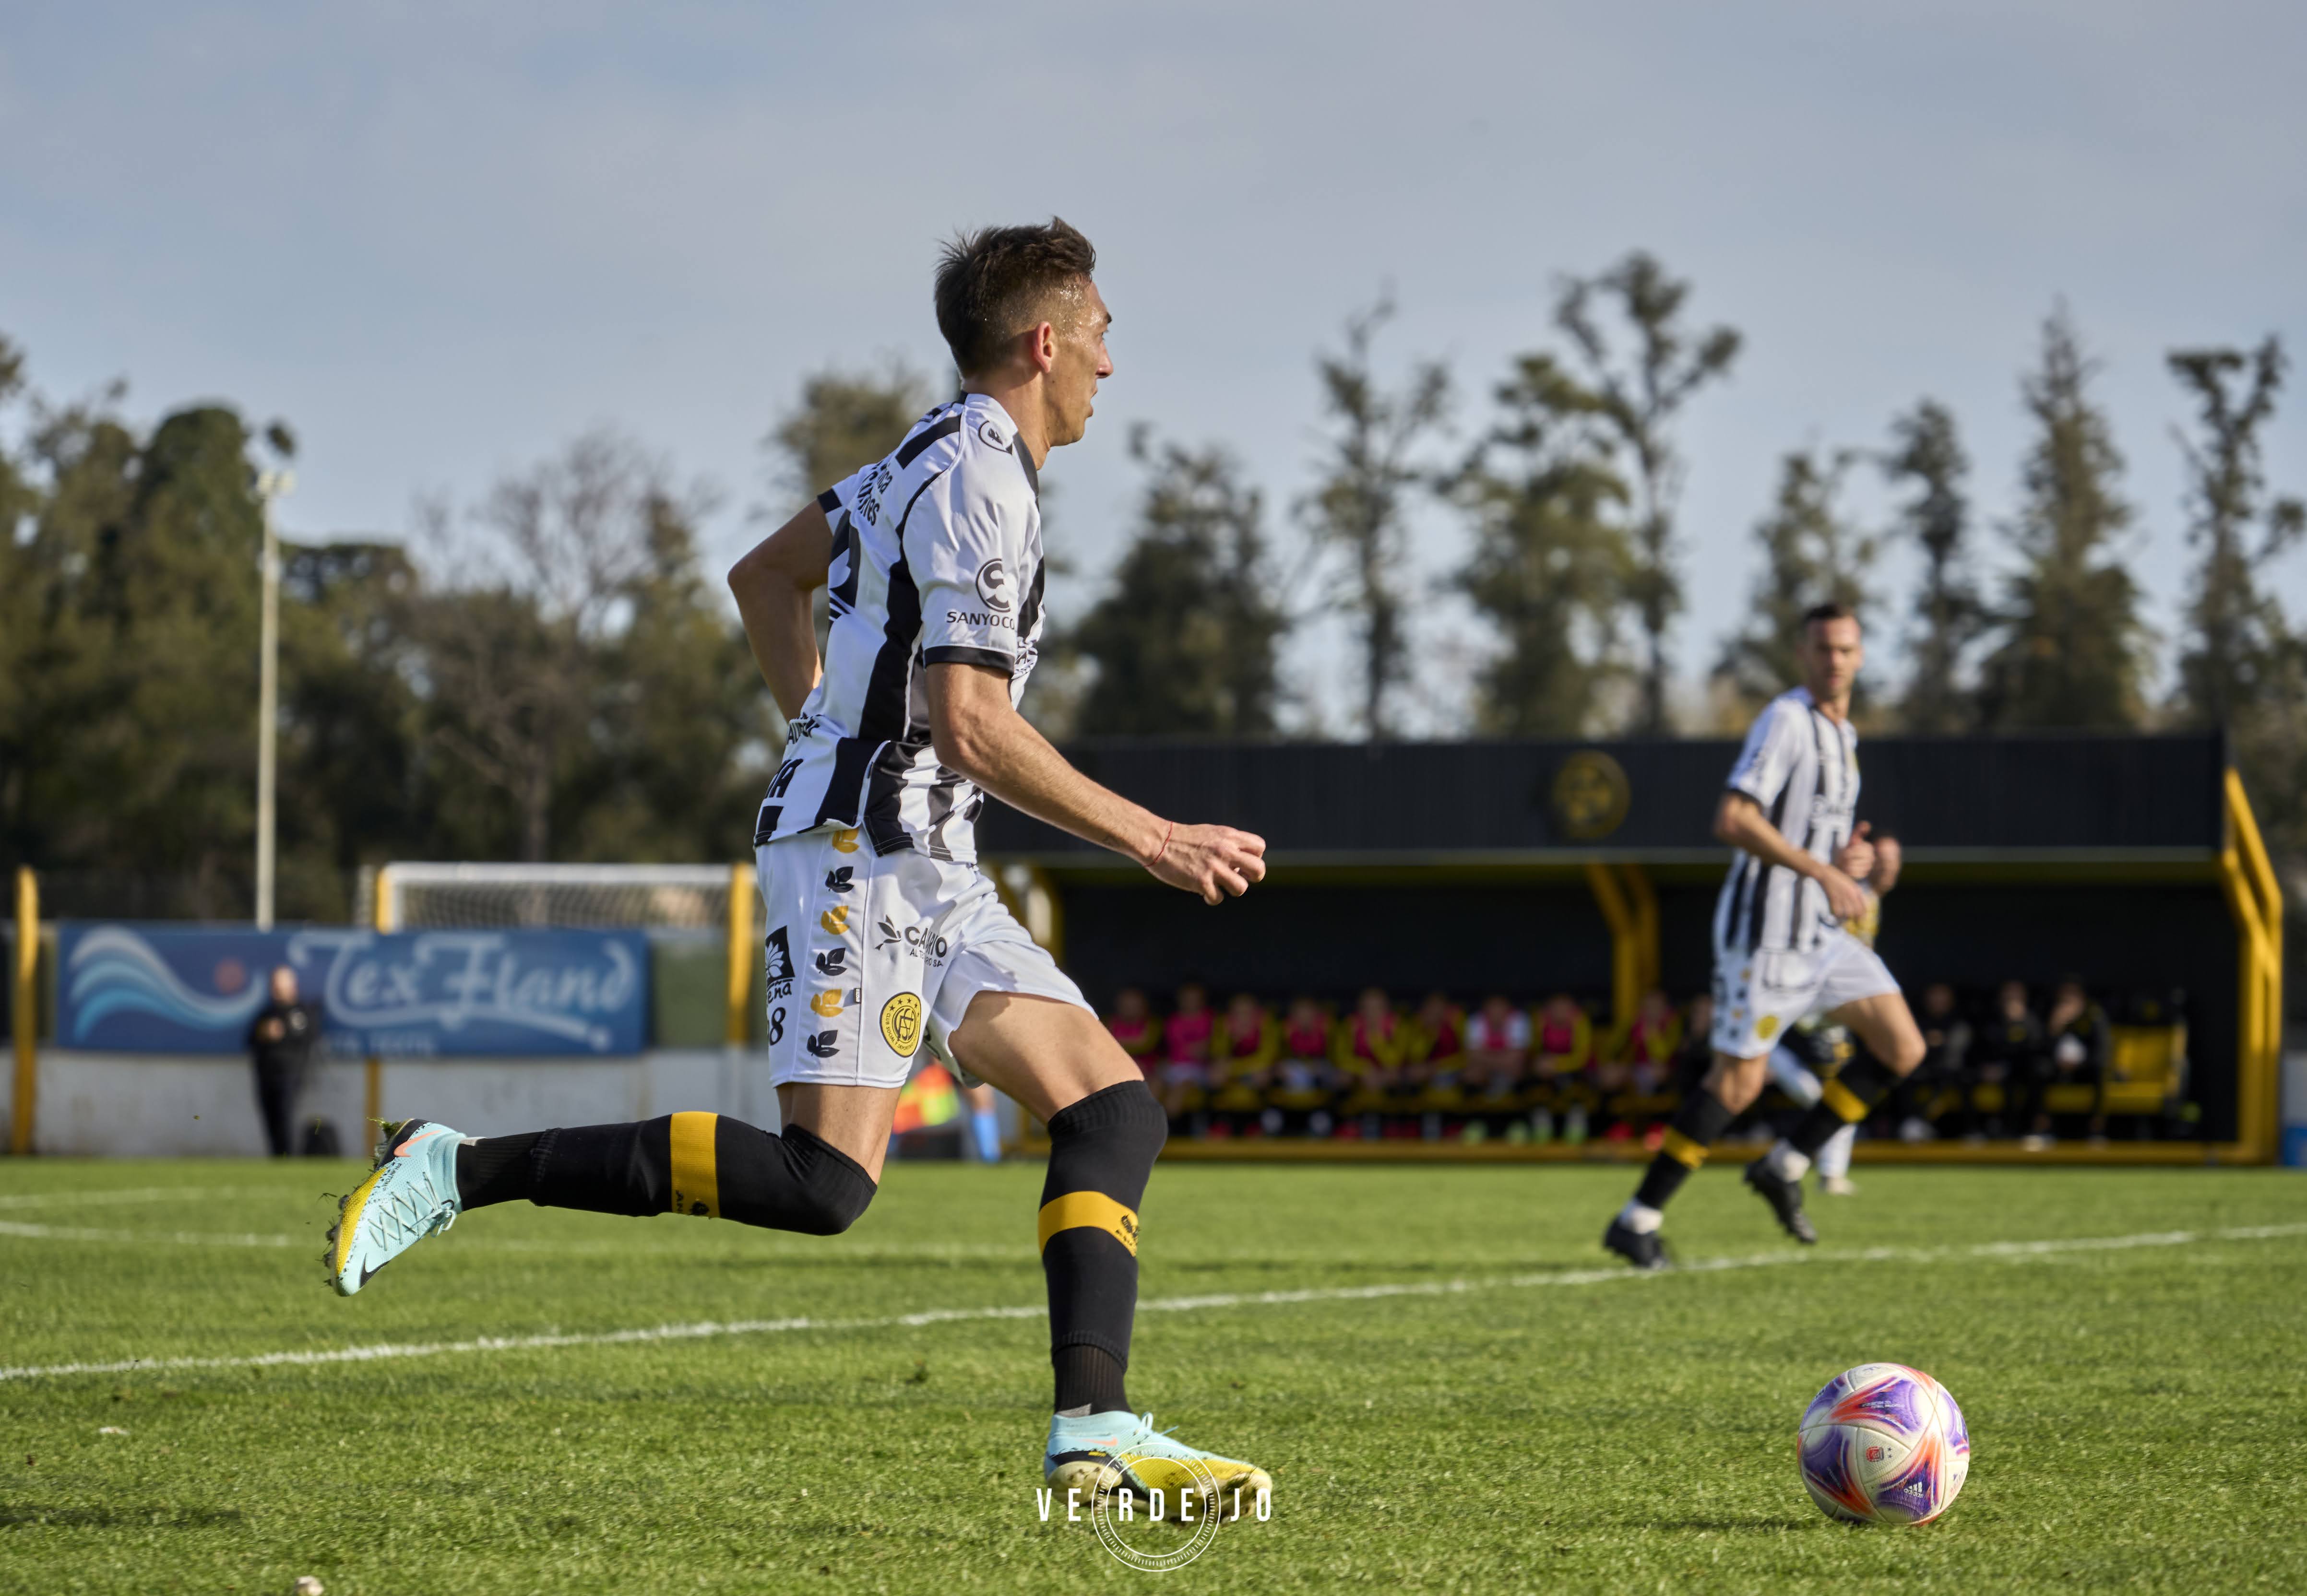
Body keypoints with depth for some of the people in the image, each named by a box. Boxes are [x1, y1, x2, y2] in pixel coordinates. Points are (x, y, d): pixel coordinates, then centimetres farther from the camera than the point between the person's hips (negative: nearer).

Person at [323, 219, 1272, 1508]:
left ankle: (1094, 1429, -7)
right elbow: (969, 725, -20)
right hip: (864, 856, -11)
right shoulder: (981, 488, -13)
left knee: (1117, 1108, 2)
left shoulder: (937, 459, 18)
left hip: (924, 868, 11)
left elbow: (766, 576, 28)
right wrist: (1149, 840, -15)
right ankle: (464, 1171, -14)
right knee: (825, 1183, -18)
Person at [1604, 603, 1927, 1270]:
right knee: (1738, 1082, -7)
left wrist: (1853, 855, 3)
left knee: (1903, 1048, 2)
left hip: (1820, 932, 9)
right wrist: (1824, 871, -24)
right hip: (1764, 930, -9)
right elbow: (1731, 821, -24)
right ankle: (1638, 1220, 3)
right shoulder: (1786, 720, -13)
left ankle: (1786, 1166, 10)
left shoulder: (1842, 735, 15)